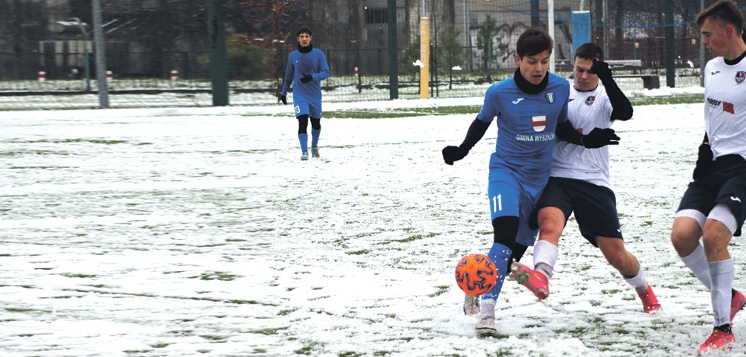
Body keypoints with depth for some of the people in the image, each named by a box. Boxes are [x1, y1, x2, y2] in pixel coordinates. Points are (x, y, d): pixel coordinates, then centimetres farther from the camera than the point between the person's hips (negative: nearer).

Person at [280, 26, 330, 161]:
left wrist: (312, 77, -23)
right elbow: (289, 75, 13)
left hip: (315, 95, 1)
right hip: (299, 95, -1)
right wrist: (284, 92, 19)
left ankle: (314, 147, 39)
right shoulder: (293, 56, 1)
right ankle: (304, 151, -15)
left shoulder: (318, 54, -4)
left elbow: (326, 73, -6)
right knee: (302, 121, -18)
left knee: (316, 123, 13)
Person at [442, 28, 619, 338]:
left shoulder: (560, 88, -3)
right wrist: (461, 150, -5)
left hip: (540, 177, 4)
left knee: (516, 248, 8)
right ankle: (486, 311, -27)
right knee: (506, 233, -27)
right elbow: (481, 123, 7)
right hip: (506, 170, -4)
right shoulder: (499, 93, -11)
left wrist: (587, 140, -4)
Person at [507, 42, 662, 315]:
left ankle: (644, 289, 32)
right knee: (549, 222, -32)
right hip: (557, 178, 1)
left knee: (616, 254, 2)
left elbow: (625, 113, -17)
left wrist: (606, 78, -27)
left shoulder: (604, 97, 6)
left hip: (594, 183, -1)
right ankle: (540, 277, -57)